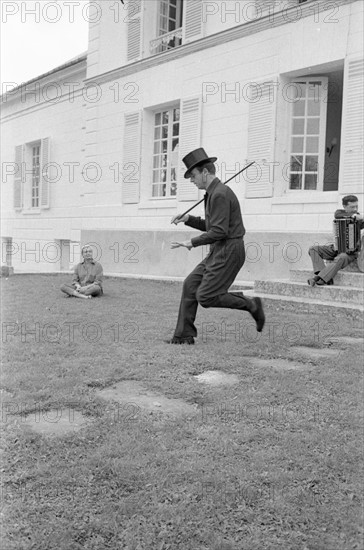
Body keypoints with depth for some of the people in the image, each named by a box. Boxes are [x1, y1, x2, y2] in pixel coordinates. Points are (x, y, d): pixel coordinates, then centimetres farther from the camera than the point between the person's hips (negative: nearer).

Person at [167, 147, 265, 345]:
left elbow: (219, 232, -22)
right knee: (190, 284, 4)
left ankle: (251, 305, 4)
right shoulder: (213, 193, 16)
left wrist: (193, 242, -13)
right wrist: (188, 219, 13)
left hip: (229, 252, -10)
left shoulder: (220, 194, -16)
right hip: (218, 251, 10)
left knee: (205, 296, -10)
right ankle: (184, 335, 9)